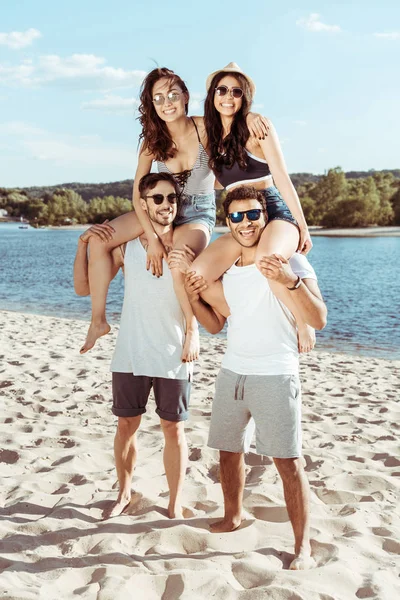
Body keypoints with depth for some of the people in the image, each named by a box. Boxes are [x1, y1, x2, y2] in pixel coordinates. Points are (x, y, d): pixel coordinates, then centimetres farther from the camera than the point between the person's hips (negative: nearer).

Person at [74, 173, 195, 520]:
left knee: (173, 428, 8)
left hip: (173, 358, -2)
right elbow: (83, 288, 1)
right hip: (130, 356, 2)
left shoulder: (188, 247, -6)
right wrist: (83, 243, -11)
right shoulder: (125, 244, -1)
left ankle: (176, 503, 23)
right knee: (127, 424, 14)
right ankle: (125, 493, 34)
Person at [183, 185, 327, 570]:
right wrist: (195, 296, -1)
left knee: (287, 459, -4)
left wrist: (292, 281, -34)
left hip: (275, 375, -6)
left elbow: (318, 320, -18)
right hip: (232, 372, 6)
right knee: (228, 449, 14)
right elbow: (215, 324, 17)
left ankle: (302, 544, 6)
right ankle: (232, 517, 34)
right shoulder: (224, 268, 10)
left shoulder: (290, 261, -8)